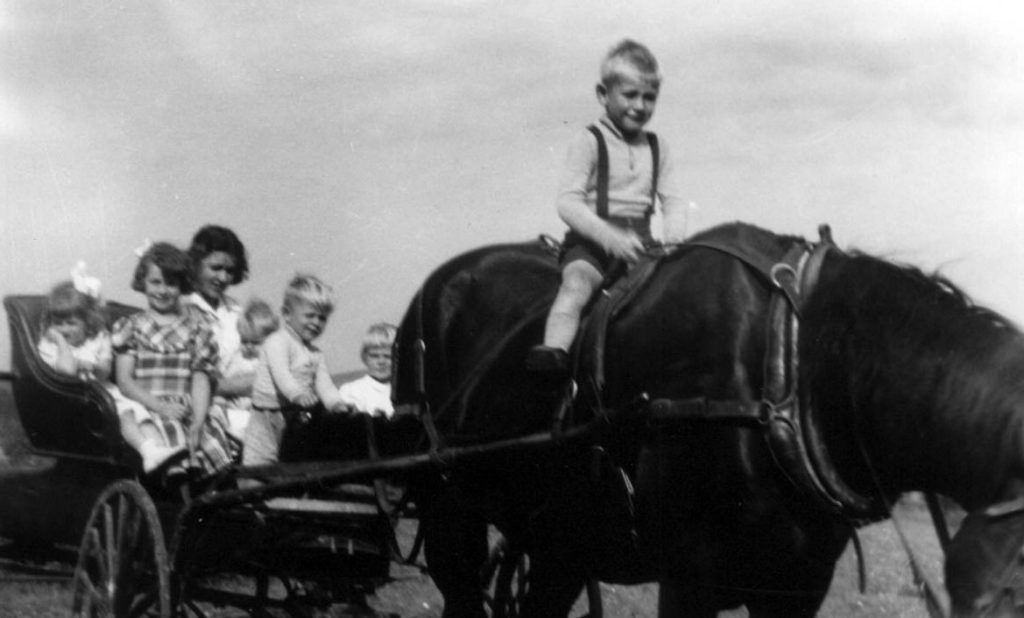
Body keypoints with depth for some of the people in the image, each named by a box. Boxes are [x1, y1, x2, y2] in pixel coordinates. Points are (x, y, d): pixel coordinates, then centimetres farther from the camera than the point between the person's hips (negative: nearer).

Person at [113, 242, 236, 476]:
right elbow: (125, 381, 6)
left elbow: (201, 378, 7)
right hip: (146, 410, -1)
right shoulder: (130, 327, 14)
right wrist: (160, 406, -12)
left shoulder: (196, 326, 16)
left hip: (187, 411, 1)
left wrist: (198, 422, -11)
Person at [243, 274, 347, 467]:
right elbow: (282, 377, -25)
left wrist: (337, 405, -18)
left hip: (300, 421, 7)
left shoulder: (316, 354, 16)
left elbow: (325, 385, 3)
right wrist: (298, 395, -43)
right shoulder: (277, 343, -8)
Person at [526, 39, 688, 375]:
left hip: (640, 241, 5)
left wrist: (673, 240, -7)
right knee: (577, 283, -33)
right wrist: (610, 237, -21)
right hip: (590, 240, -5)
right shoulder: (588, 142, 1)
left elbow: (673, 201, 17)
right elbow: (568, 202, -8)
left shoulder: (656, 149, 18)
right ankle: (554, 351, -50)